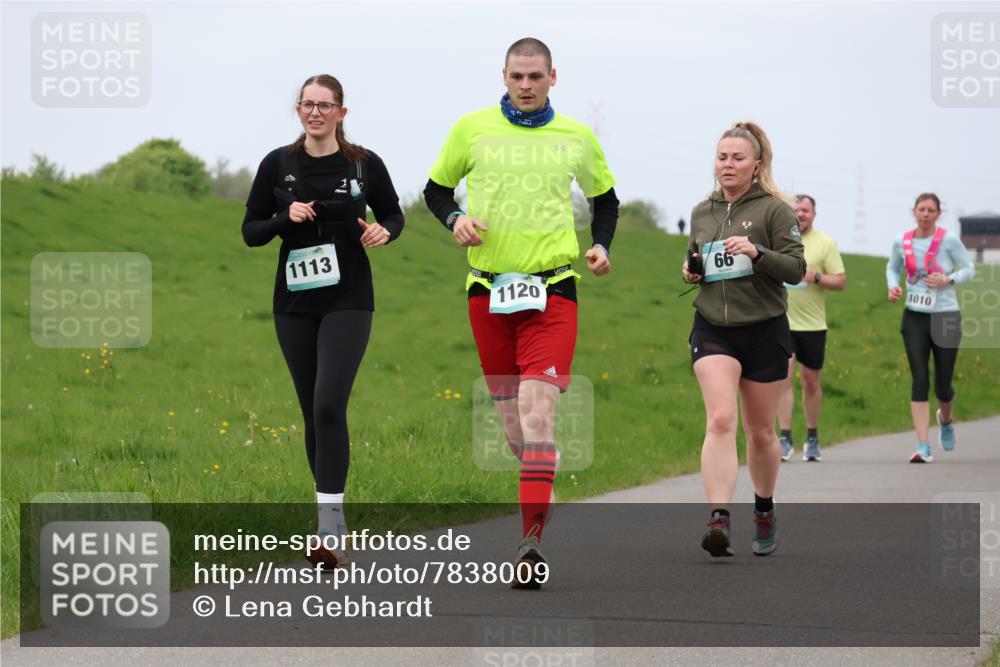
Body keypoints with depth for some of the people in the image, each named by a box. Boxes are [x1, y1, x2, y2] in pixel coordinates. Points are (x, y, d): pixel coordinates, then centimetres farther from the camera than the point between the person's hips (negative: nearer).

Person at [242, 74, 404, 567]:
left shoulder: (364, 164, -2)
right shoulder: (277, 165, 1)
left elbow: (393, 215, 13)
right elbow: (250, 231, 5)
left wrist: (384, 231, -9)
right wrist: (286, 218, -13)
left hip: (347, 302, -3)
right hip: (294, 304, 3)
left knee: (329, 405, -17)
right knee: (312, 413, 9)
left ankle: (329, 530, -18)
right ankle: (334, 521, 23)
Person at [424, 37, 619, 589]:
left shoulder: (577, 138, 7)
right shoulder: (473, 129, 5)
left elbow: (605, 199, 23)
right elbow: (436, 189, 16)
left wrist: (600, 246, 5)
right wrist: (455, 220, -4)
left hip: (552, 286, -2)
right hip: (488, 286, 2)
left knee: (538, 408, -16)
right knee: (509, 415, 5)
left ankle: (531, 542, -22)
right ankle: (540, 497, 29)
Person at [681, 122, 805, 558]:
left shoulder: (774, 210, -3)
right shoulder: (701, 212, 11)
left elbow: (796, 268, -10)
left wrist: (757, 252, -26)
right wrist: (689, 270, 2)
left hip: (764, 330, -2)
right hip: (712, 330, 2)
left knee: (760, 431, 9)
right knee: (720, 420, -17)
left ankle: (764, 512, 33)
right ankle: (719, 519, -27)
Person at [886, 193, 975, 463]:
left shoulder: (949, 240, -7)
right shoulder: (901, 242, 1)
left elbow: (969, 269, 1)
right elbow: (892, 268, 18)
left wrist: (948, 280, -17)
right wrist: (893, 287, -2)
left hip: (945, 318, -1)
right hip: (914, 317, 1)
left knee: (942, 384, 4)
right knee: (919, 380, -9)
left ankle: (945, 420, 41)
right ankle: (923, 447, -11)